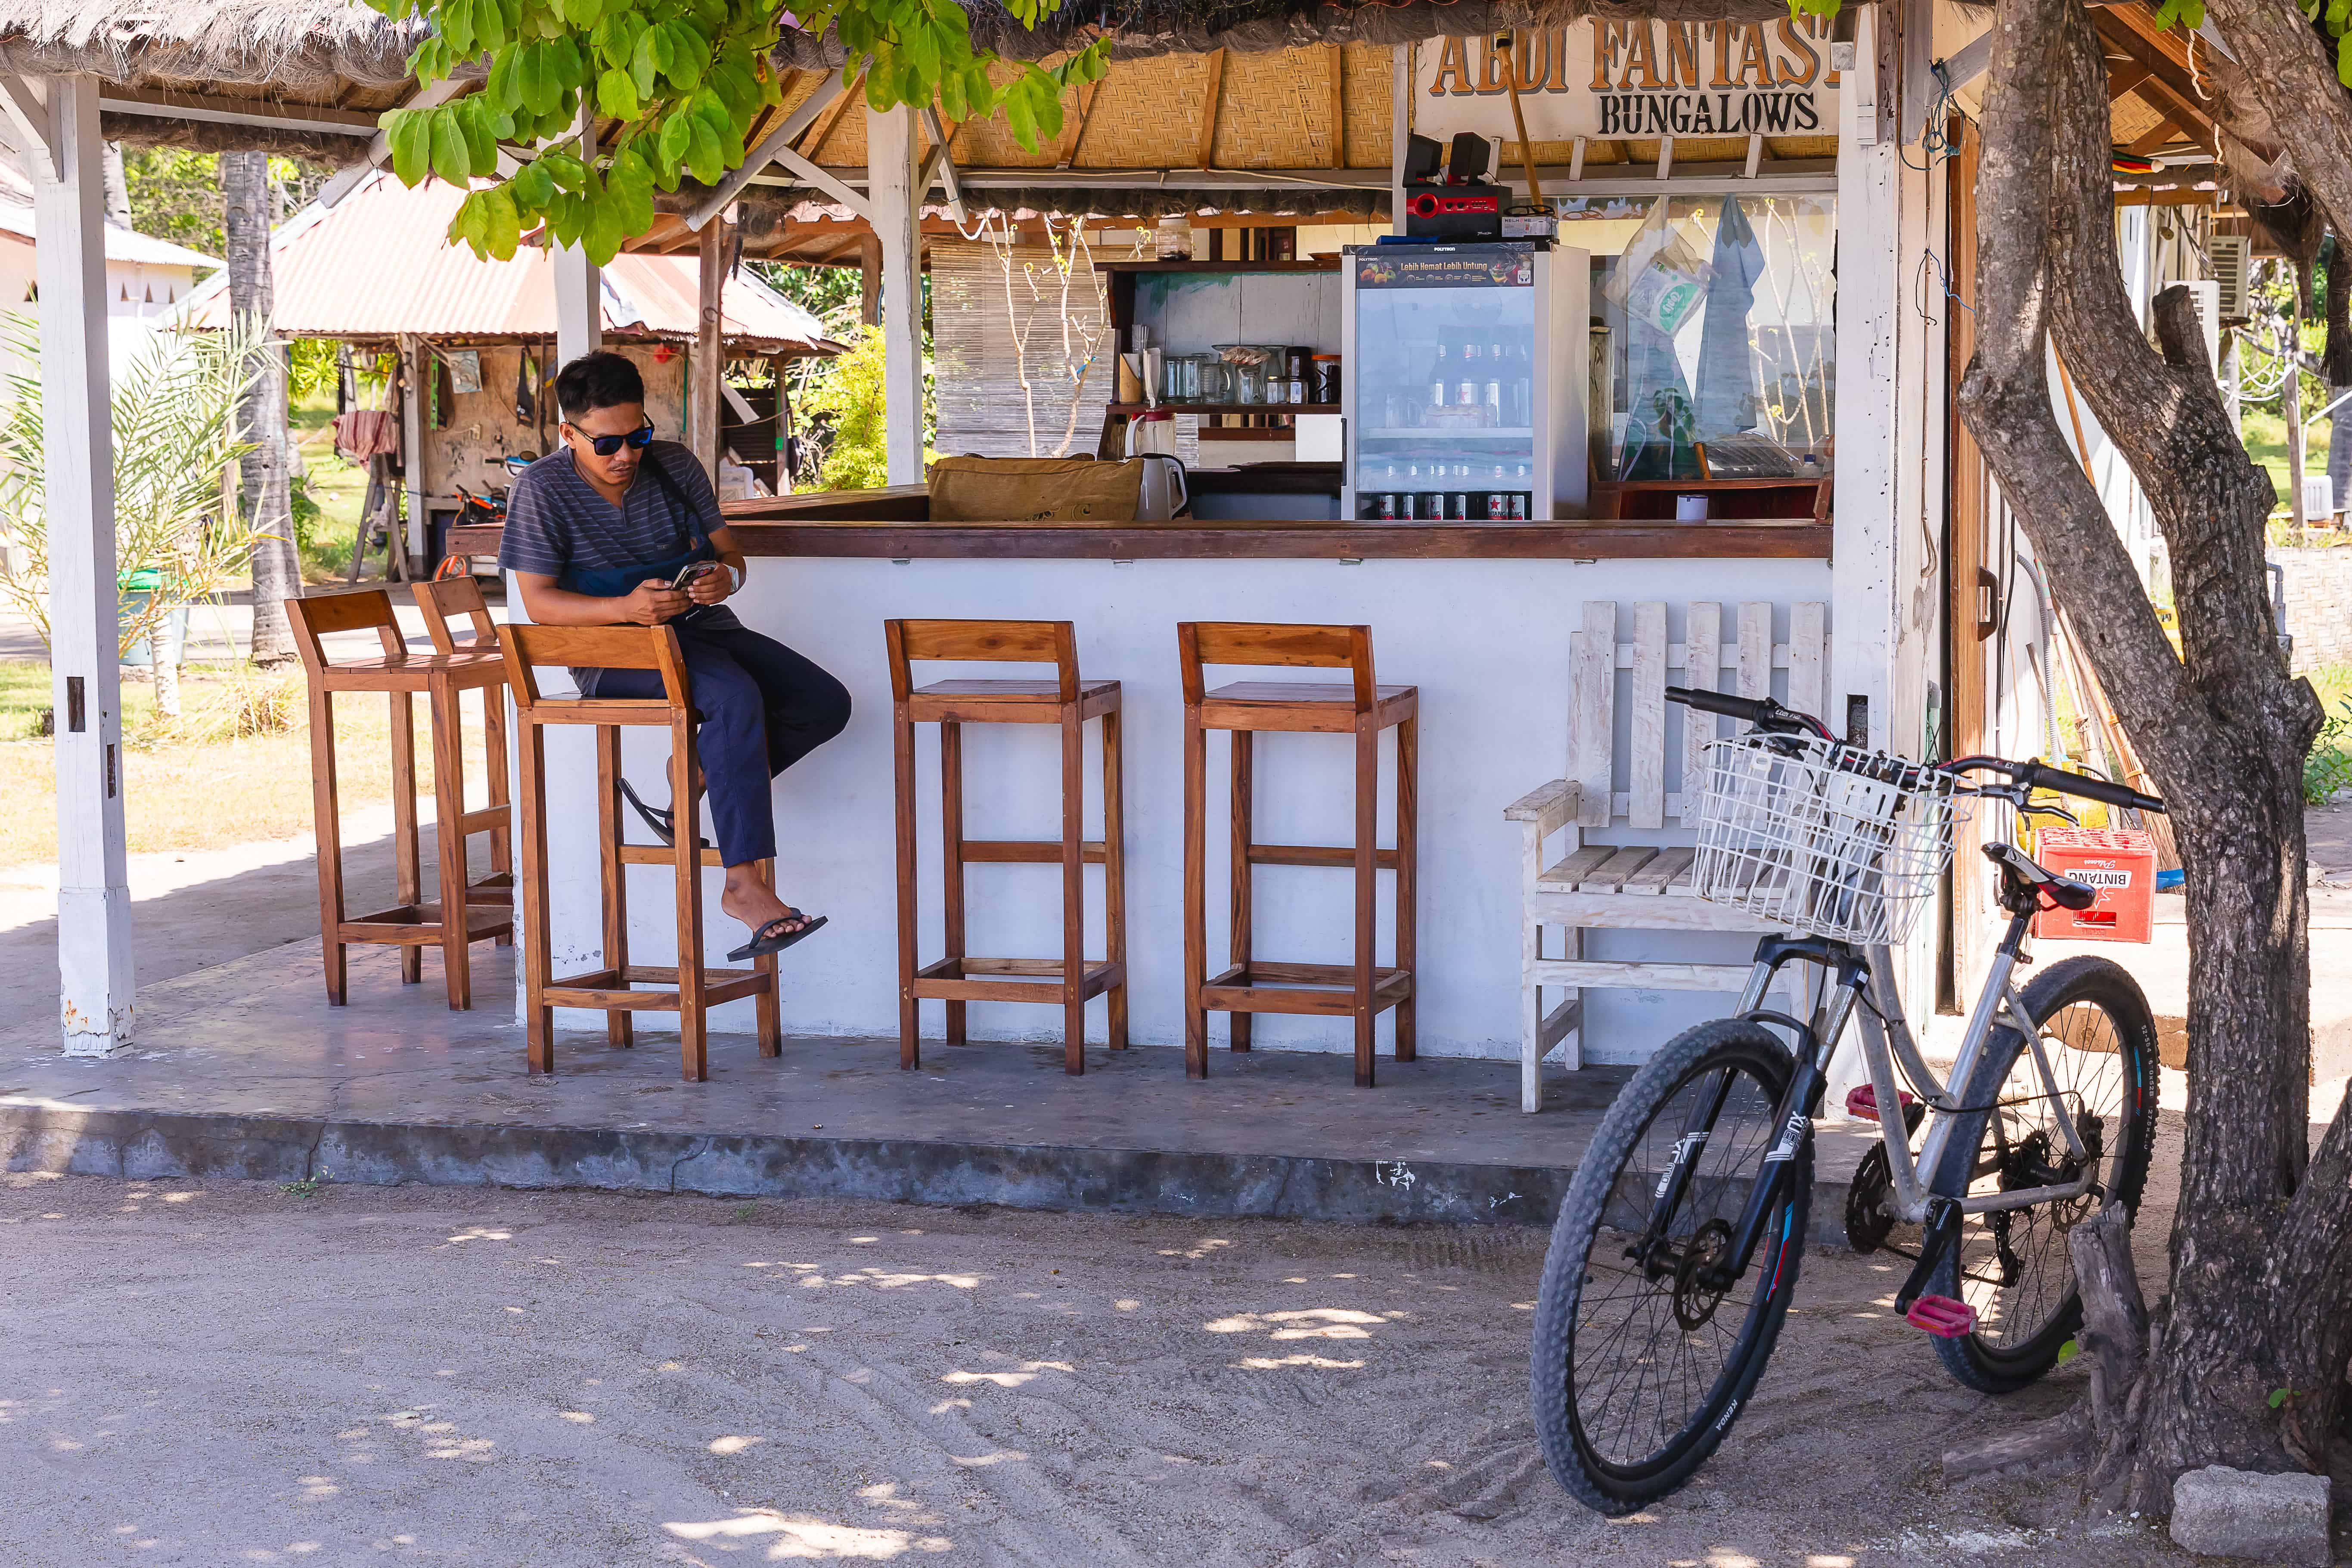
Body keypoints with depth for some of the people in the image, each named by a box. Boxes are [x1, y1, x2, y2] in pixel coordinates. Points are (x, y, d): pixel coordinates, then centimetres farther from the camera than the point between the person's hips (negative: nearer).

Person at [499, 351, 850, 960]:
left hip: (702, 625, 6)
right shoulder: (542, 489, -9)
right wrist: (626, 607, -29)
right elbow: (539, 601, -12)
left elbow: (729, 554, 10)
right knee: (737, 699, -35)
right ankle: (746, 887, -39)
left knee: (826, 704, -11)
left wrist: (724, 577, -17)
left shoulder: (676, 466, 4)